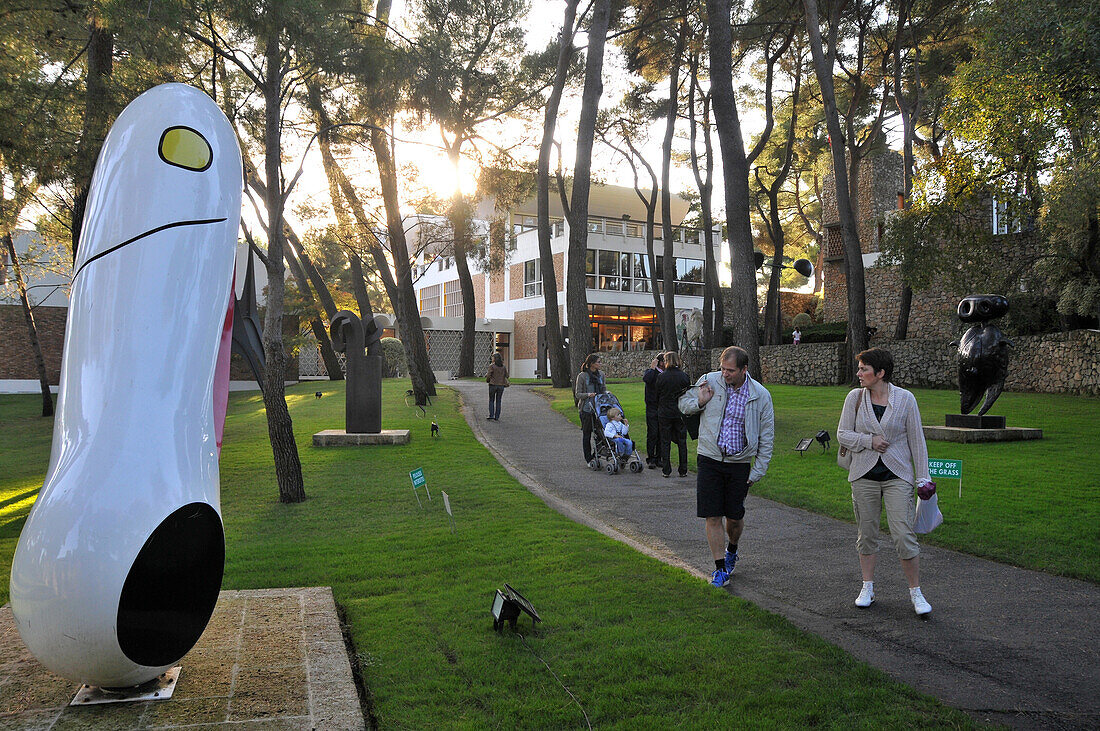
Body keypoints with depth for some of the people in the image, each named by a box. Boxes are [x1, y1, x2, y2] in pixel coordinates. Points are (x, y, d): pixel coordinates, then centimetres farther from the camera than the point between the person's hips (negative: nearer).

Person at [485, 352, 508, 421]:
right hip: (501, 385, 3)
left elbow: (489, 375, -10)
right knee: (498, 401, 10)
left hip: (493, 385, -3)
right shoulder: (504, 366, 3)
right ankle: (497, 417, 9)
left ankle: (491, 415, 2)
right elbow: (506, 376, 6)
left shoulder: (492, 366, -9)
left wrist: (487, 380, 11)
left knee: (491, 400, 10)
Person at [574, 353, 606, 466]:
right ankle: (588, 459, 8)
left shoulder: (600, 375, 8)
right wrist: (588, 394, -23)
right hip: (586, 409, -4)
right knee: (587, 434, 1)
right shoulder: (582, 376, -7)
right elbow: (577, 394, -6)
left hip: (598, 408, 5)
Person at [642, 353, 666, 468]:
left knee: (661, 434, 7)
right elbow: (646, 379, -28)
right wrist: (652, 368, -18)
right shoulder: (651, 372, -4)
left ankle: (658, 458, 16)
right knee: (652, 434, -4)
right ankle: (650, 459, 4)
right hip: (652, 408, -5)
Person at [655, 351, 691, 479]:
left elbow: (657, 396, -1)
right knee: (682, 442, 9)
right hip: (681, 414, 1)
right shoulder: (684, 376, -6)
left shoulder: (661, 377, -9)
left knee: (665, 442, 7)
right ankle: (683, 470, 13)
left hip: (664, 414, -1)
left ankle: (666, 470, 7)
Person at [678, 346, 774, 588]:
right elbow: (683, 403, 12)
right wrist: (700, 402, -11)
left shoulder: (761, 395, -4)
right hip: (710, 460, 0)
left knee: (735, 516, 8)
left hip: (740, 463, 0)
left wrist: (758, 471, -1)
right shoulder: (709, 381, -3)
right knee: (713, 517, -2)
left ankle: (731, 551, 39)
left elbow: (766, 438, 3)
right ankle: (720, 569, 10)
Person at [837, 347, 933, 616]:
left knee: (904, 536, -6)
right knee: (866, 533, 9)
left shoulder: (905, 398, -4)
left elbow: (916, 440, 1)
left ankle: (916, 593, 9)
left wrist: (922, 478, 0)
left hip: (897, 476, -2)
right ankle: (868, 588, 23)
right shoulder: (855, 397, 0)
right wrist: (869, 440, -14)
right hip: (864, 475, 2)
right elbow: (842, 434, 3)